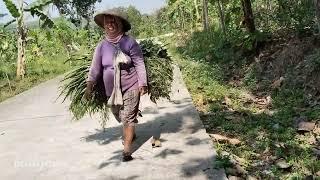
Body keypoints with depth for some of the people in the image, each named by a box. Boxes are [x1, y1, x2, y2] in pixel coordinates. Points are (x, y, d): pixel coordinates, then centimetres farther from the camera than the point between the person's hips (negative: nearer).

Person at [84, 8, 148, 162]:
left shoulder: (129, 42, -12)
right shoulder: (102, 45, -1)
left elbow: (139, 64, -10)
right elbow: (95, 67, 0)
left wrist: (142, 84, -13)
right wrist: (89, 85, -6)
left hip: (130, 87, -4)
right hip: (112, 90, 5)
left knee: (128, 118, -6)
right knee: (120, 116, 19)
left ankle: (127, 149, 2)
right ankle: (130, 134, 48)